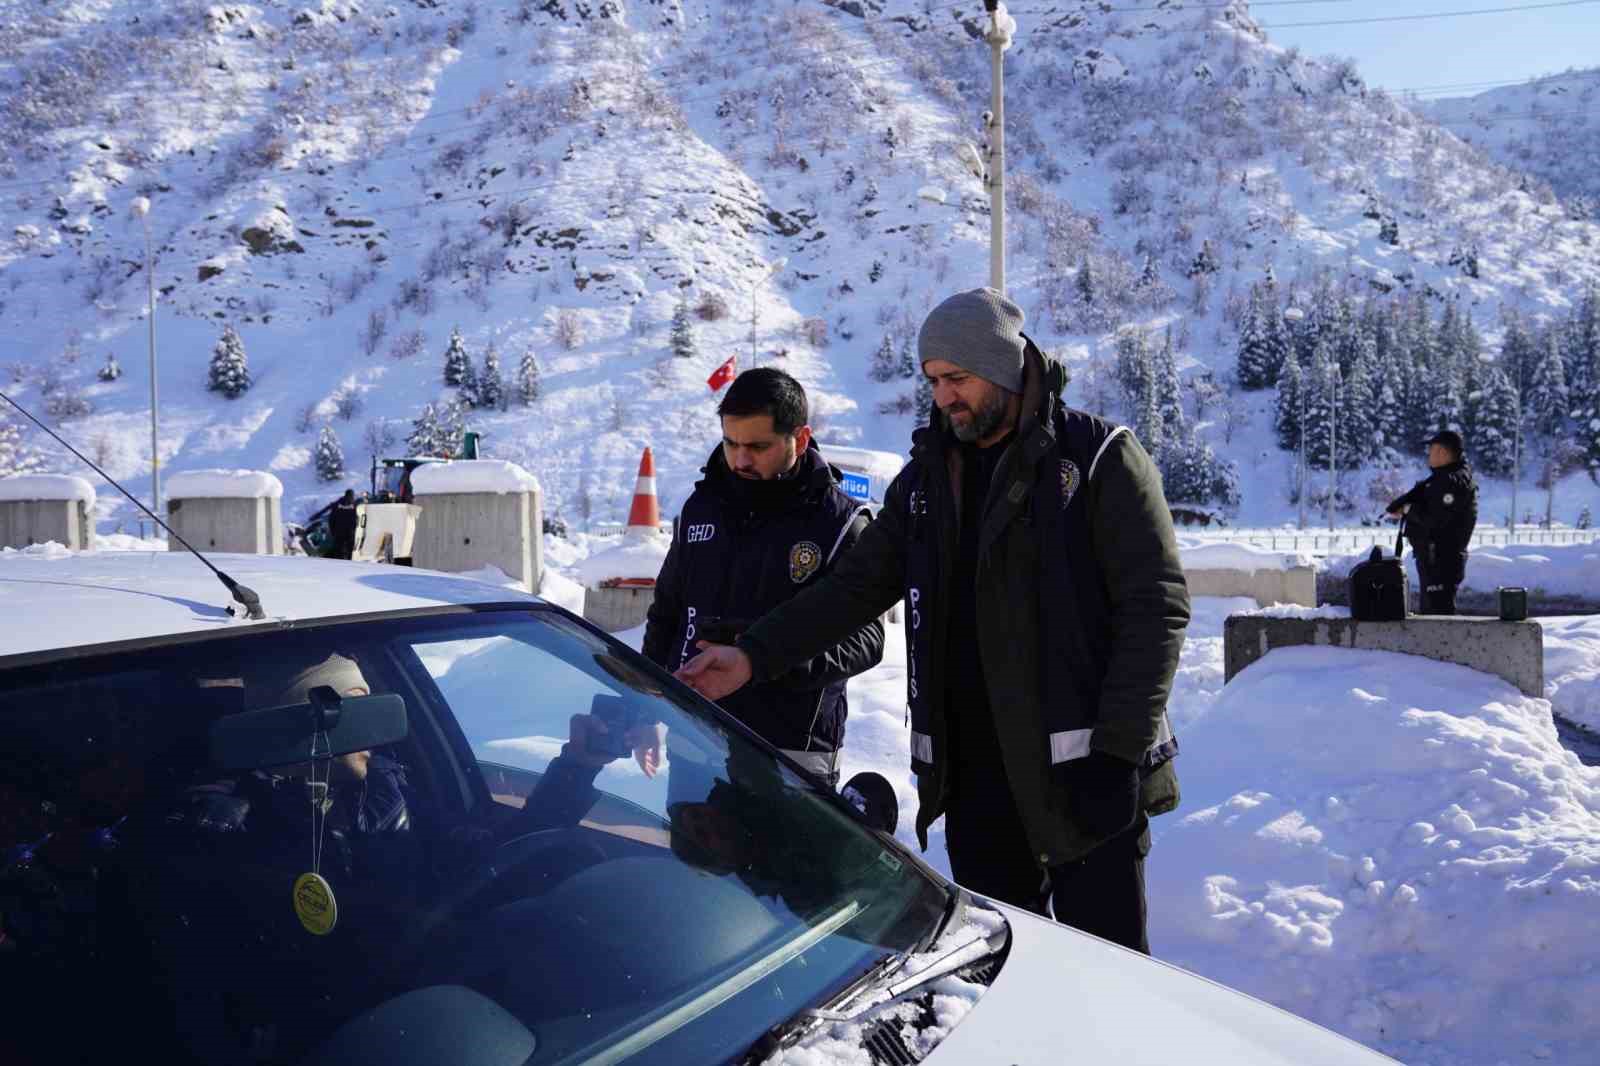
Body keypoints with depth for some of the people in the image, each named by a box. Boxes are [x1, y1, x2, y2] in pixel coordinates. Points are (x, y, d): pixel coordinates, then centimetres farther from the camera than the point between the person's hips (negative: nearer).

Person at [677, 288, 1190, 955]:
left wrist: (1119, 746, -15)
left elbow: (1156, 605, -8)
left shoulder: (1099, 459, -4)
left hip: (1082, 771, -5)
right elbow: (856, 586, 10)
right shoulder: (928, 474, 12)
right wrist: (754, 656, -3)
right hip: (973, 776, 5)